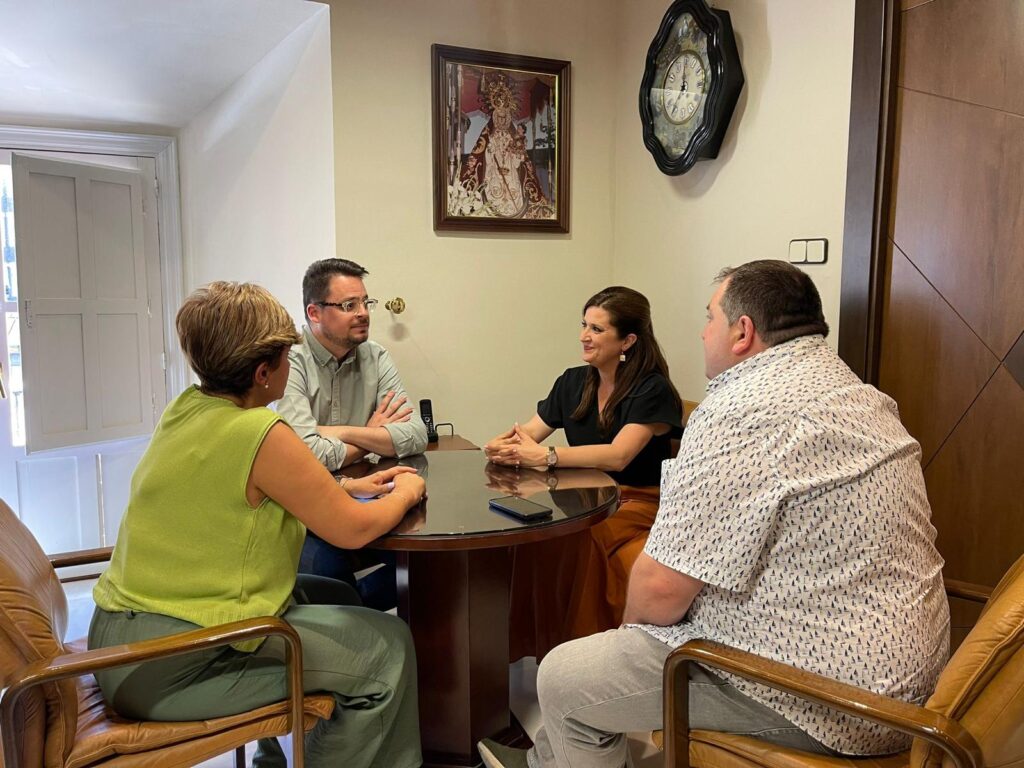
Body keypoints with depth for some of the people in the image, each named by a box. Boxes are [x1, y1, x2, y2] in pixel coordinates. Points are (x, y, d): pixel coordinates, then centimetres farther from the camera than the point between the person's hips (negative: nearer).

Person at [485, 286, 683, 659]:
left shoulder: (652, 390, -10)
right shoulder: (574, 382, 9)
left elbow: (617, 456, -23)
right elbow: (529, 432, 6)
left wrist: (544, 455, -32)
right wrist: (505, 446, -19)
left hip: (638, 503, -5)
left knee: (574, 539, -33)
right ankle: (532, 640, -9)